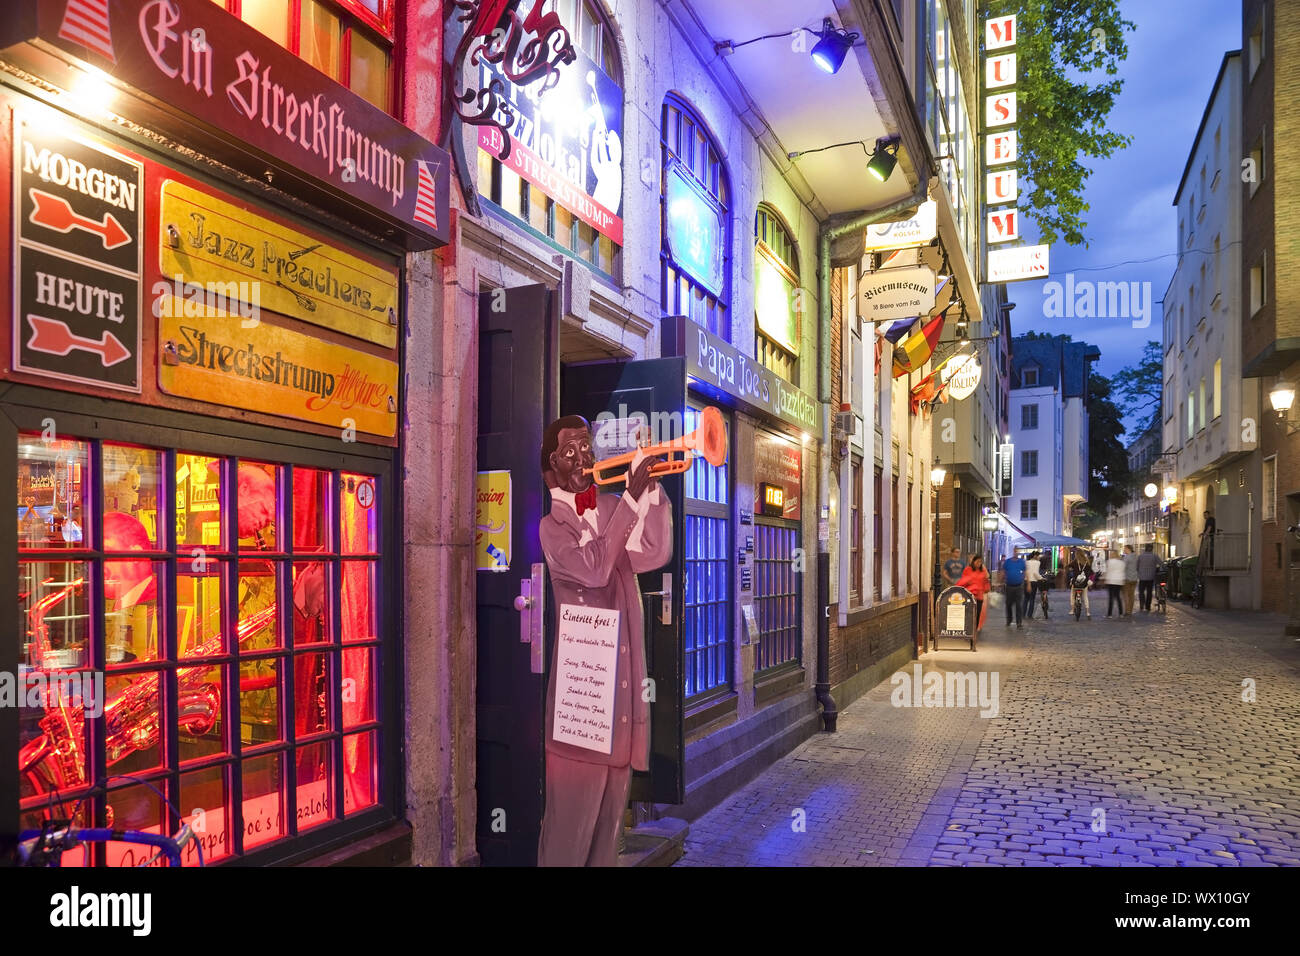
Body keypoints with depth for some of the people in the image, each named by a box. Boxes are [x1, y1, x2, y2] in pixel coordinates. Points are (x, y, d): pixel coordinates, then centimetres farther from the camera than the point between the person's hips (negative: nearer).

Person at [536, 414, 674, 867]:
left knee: (611, 810, 15)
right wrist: (632, 497, -21)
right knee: (572, 813, -1)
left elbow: (654, 553, -6)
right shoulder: (552, 526, -1)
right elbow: (592, 567, -21)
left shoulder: (613, 508, 10)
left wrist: (651, 486, -13)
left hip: (623, 682, 5)